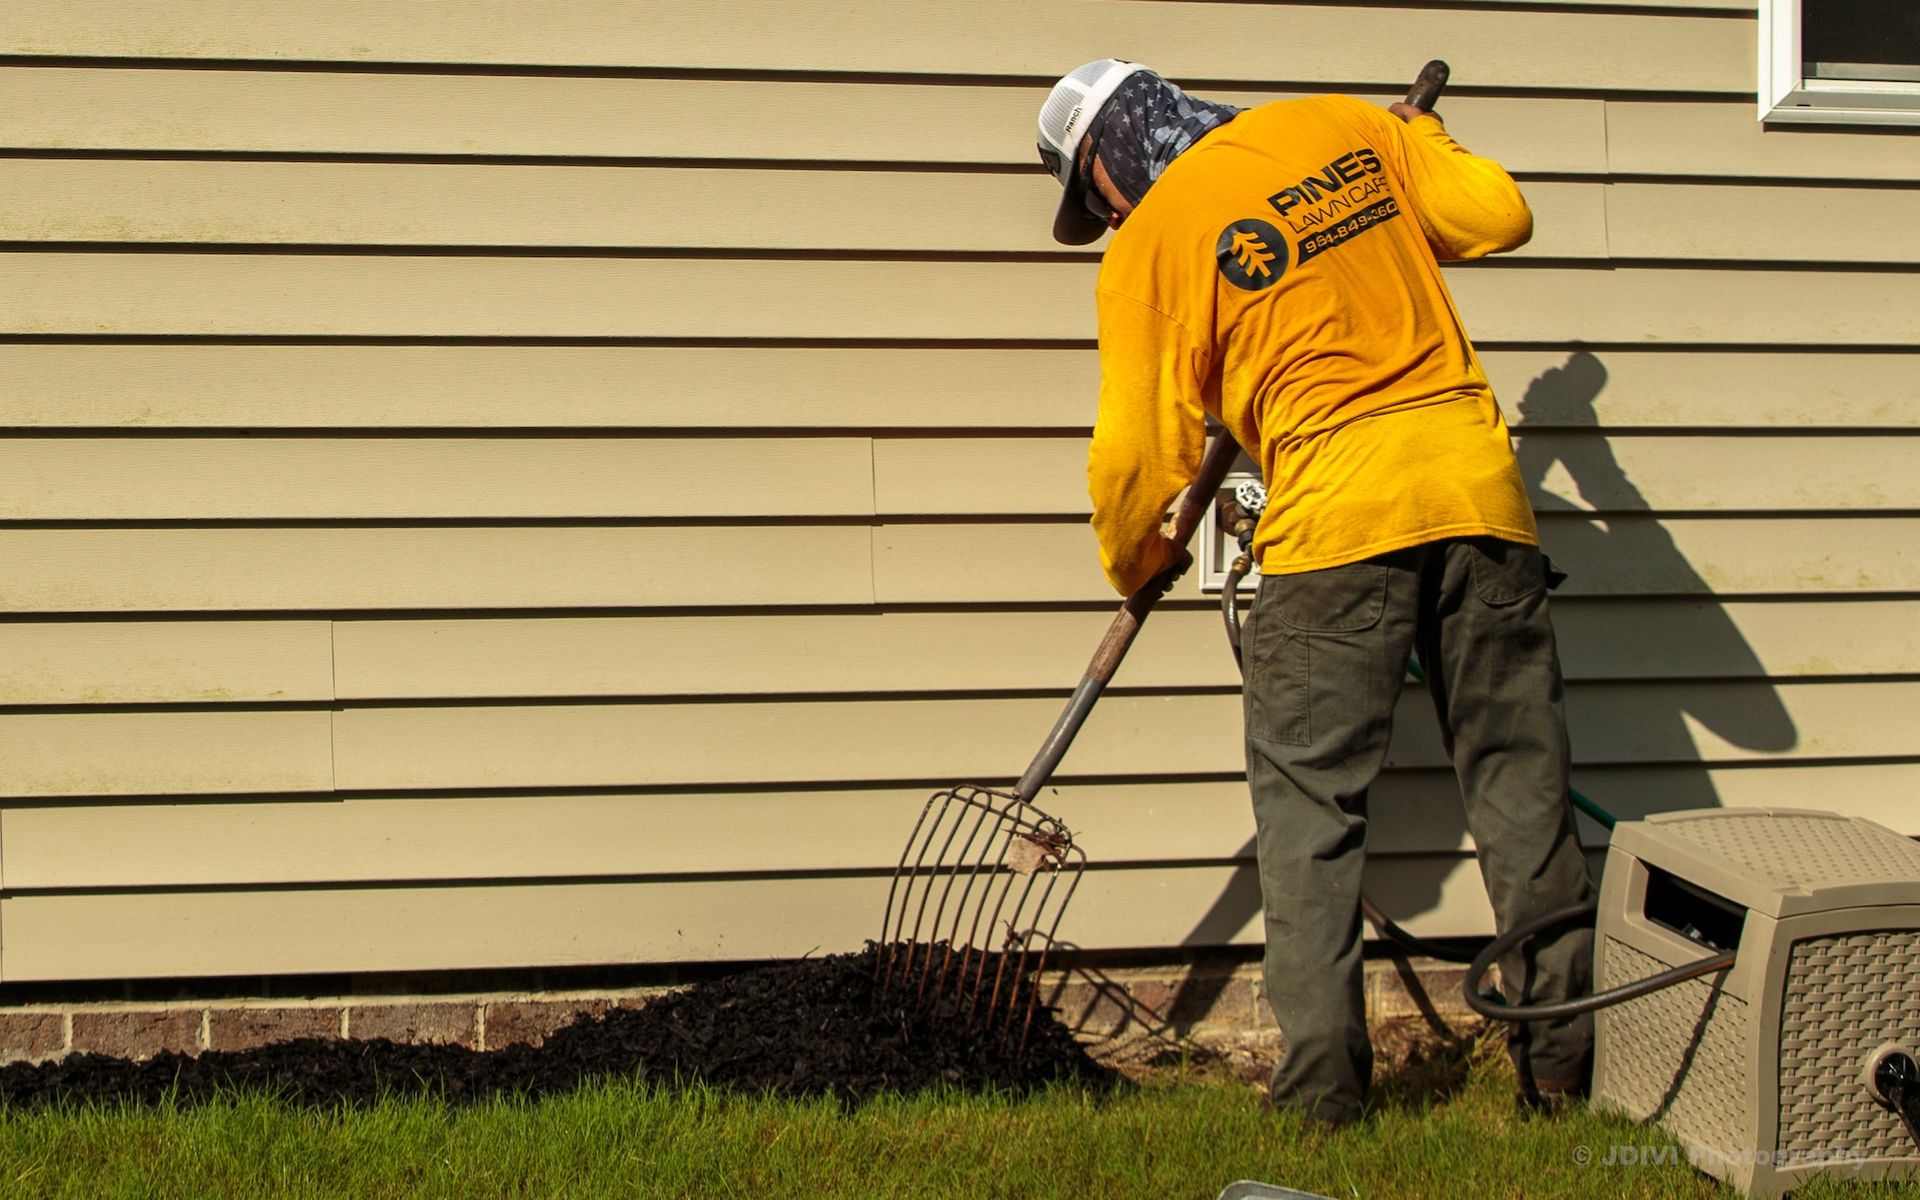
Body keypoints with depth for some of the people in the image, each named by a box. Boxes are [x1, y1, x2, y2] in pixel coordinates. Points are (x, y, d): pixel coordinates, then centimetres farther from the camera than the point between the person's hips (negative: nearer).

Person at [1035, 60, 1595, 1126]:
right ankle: (1563, 1052, 15)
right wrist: (1423, 143, 31)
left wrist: (1132, 563, 21)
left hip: (1337, 515, -4)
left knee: (1309, 799, 5)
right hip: (1476, 477, 5)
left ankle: (1321, 1076, 1)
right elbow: (1500, 216, 11)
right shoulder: (1349, 124, 14)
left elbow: (1140, 449, 2)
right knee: (1518, 777, 10)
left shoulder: (1151, 242, 2)